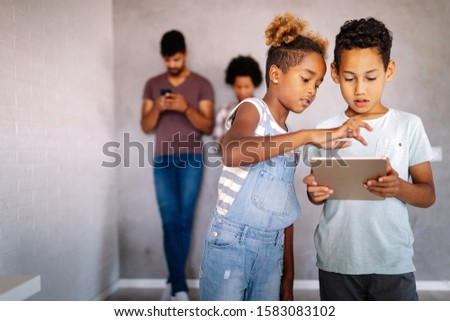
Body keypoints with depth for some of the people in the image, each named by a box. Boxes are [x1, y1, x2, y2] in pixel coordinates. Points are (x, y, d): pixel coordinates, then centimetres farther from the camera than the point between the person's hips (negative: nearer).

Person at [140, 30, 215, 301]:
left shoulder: (202, 84, 4)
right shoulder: (153, 84, 12)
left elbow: (208, 127, -2)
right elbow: (145, 126, 8)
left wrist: (186, 108, -18)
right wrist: (157, 108, -12)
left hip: (191, 160, -2)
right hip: (162, 160, 2)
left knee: (184, 221, -2)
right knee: (170, 222, -5)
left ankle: (174, 282, 11)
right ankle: (179, 286, 0)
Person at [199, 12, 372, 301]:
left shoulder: (289, 135, 13)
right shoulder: (252, 109, -9)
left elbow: (283, 205, 15)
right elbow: (232, 153, -34)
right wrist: (309, 135, -34)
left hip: (272, 247, 7)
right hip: (231, 243, -7)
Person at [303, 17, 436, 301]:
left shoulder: (408, 125, -2)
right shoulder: (325, 130, 2)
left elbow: (428, 195, 1)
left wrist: (399, 188, -19)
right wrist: (315, 193, -12)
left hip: (393, 263, -1)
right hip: (336, 263, 1)